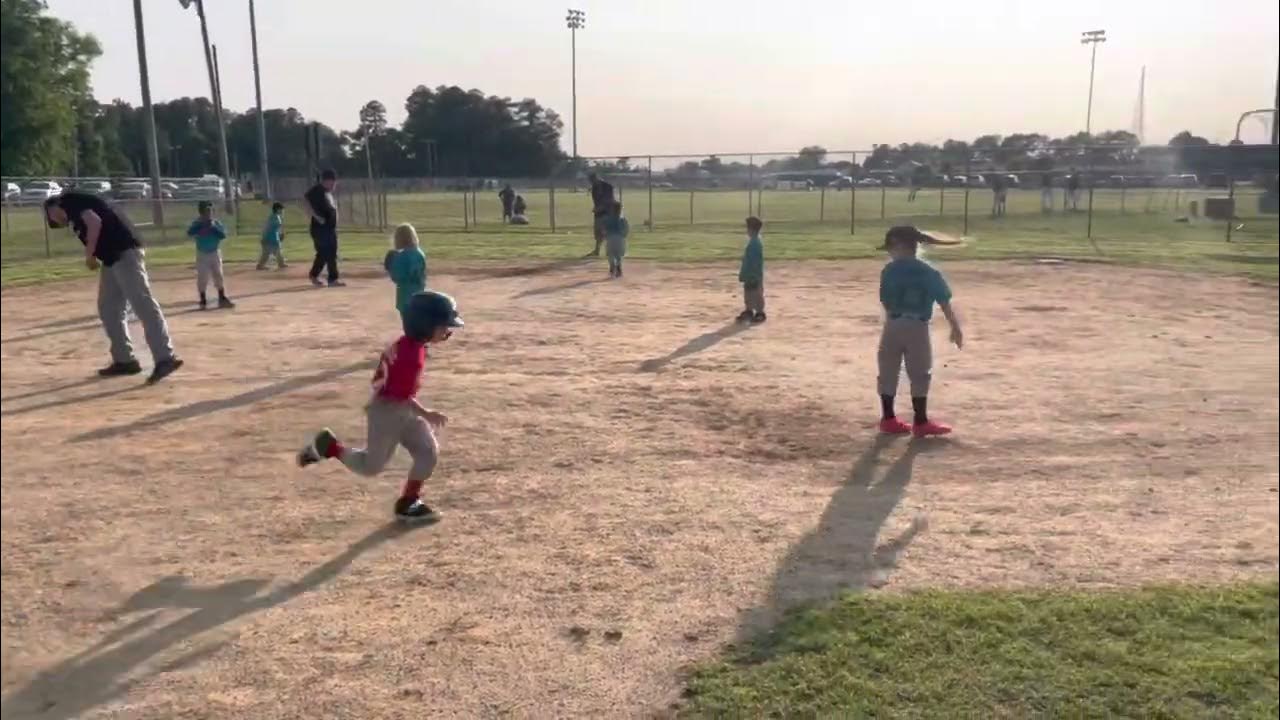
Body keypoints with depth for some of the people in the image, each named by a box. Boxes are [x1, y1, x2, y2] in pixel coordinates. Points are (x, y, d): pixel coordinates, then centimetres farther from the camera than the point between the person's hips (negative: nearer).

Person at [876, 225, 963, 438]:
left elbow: (885, 301, 2)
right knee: (920, 375, 6)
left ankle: (888, 419, 16)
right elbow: (945, 303, -1)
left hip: (893, 326, 1)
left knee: (888, 373, 11)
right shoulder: (929, 272, -1)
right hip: (918, 328, -1)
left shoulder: (889, 270, -1)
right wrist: (955, 327, 6)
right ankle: (920, 422, 8)